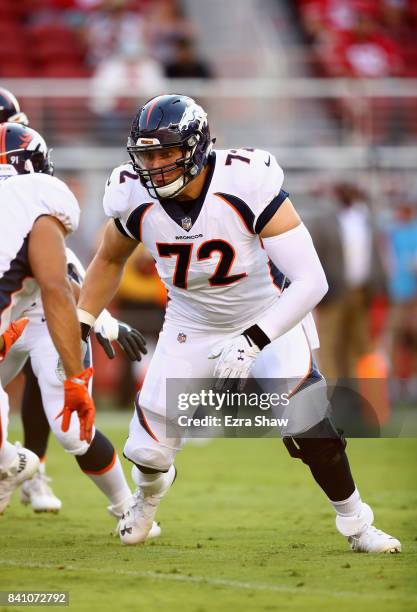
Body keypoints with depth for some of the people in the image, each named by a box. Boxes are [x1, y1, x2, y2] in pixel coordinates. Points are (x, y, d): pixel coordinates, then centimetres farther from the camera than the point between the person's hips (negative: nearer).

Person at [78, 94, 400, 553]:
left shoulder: (247, 186, -32)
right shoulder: (136, 200, -18)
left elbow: (311, 281, -34)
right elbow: (109, 260, 7)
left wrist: (253, 342, -42)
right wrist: (80, 327, 2)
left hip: (267, 322, -3)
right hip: (192, 330, 3)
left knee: (307, 426, -22)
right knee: (149, 451, 2)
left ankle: (355, 524, 3)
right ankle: (149, 493, 41)